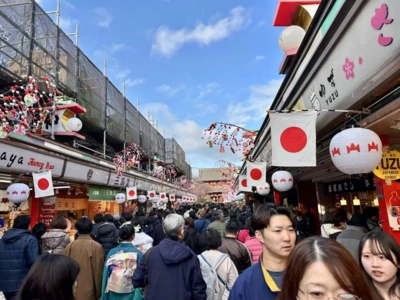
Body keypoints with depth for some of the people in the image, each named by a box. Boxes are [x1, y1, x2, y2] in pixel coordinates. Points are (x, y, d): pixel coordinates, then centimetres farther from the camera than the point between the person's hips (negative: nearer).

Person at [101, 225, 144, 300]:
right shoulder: (138, 253, -13)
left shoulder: (112, 252, -7)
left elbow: (106, 274, -2)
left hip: (113, 293, 2)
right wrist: (140, 294, 5)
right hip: (131, 294, -2)